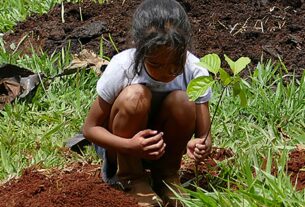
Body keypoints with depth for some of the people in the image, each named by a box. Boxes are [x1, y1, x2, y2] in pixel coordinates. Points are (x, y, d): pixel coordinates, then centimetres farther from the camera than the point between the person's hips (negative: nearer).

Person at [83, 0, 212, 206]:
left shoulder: (195, 71, -22)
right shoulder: (122, 68, -27)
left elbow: (204, 134, -18)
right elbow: (90, 128, -18)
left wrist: (201, 145, -43)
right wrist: (130, 146, -37)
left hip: (165, 145, 2)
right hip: (121, 146, -2)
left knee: (181, 101, -28)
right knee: (135, 96, -32)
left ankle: (167, 173, -4)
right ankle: (130, 177, -13)